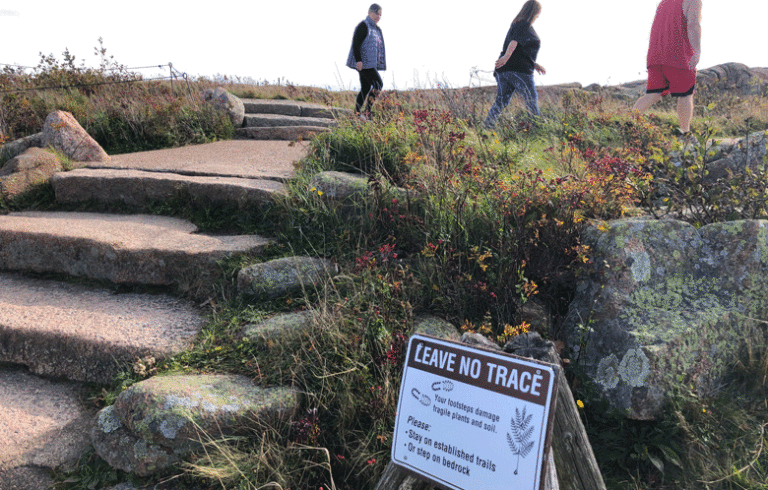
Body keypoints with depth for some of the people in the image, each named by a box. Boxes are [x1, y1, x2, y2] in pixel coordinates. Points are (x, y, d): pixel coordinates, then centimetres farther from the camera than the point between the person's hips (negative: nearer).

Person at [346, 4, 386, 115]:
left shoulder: (375, 28, 20)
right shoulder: (363, 26, -9)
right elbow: (356, 44, -17)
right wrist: (358, 60, -25)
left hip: (371, 63, 9)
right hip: (363, 63, -9)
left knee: (366, 89, 6)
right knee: (378, 84, -14)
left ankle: (357, 113, 8)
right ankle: (368, 110, -11)